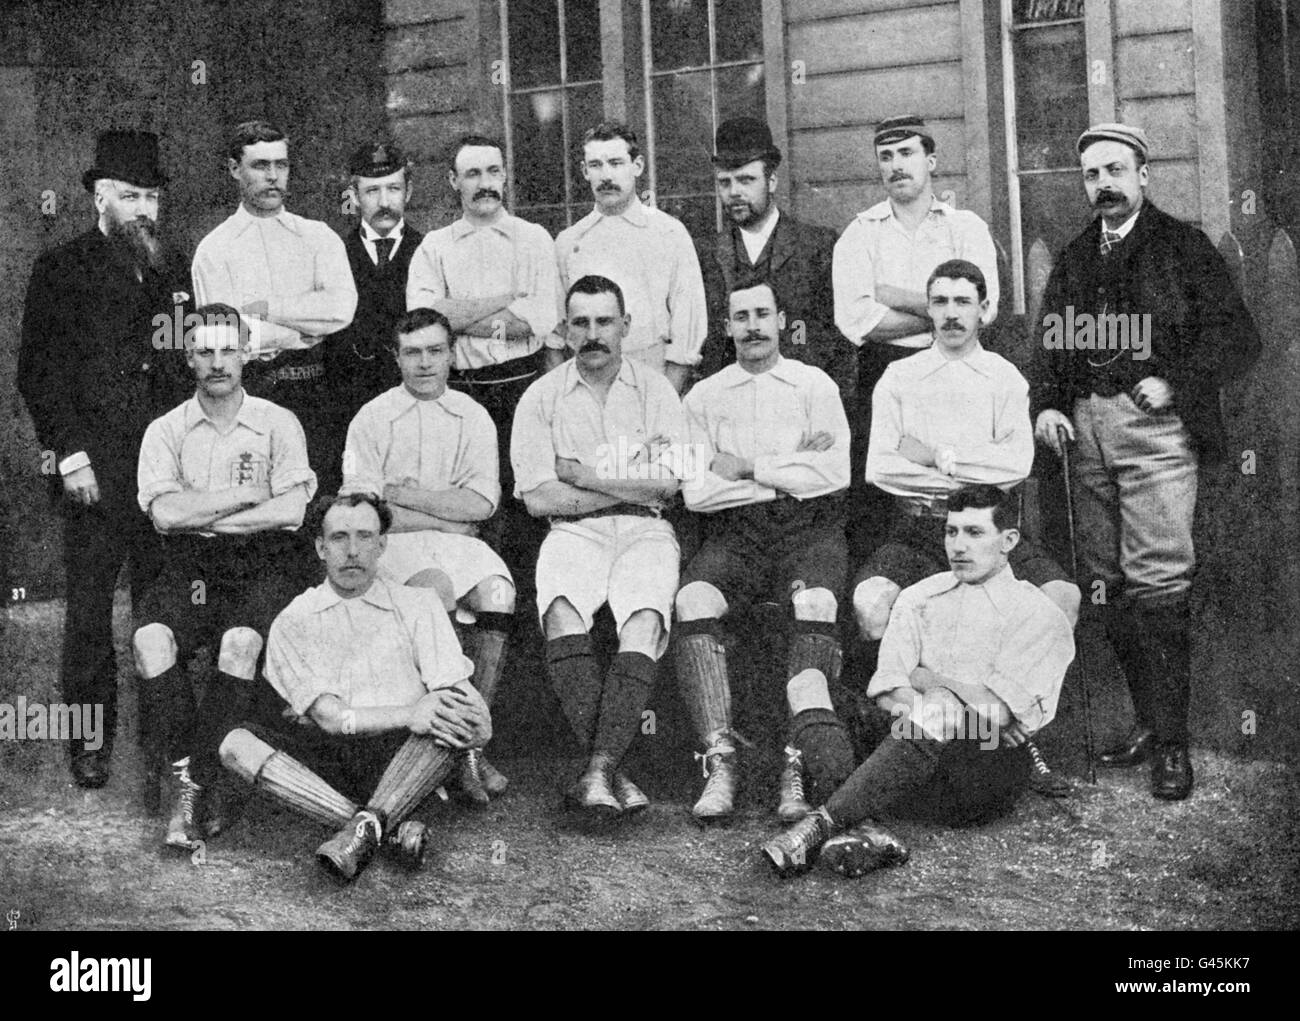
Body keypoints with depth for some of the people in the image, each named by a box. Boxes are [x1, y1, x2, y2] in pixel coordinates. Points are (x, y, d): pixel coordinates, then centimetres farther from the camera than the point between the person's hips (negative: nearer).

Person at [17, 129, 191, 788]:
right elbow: (38, 370, -2)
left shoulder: (174, 272, 14)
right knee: (89, 603, 0)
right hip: (94, 466, -3)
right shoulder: (62, 271, 2)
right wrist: (71, 453, -9)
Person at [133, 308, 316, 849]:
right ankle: (196, 782, -22)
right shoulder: (166, 430, 11)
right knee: (150, 639, -30)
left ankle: (192, 783, -22)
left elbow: (289, 511, -7)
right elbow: (165, 513, -5)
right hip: (188, 565, 2)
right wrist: (247, 494, -6)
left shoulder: (278, 424, 7)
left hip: (262, 565, -1)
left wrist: (203, 516, -8)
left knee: (240, 643, -33)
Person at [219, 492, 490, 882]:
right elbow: (329, 717, -6)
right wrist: (409, 714, -21)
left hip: (402, 761, -1)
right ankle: (394, 830, -33)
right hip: (323, 758, 1)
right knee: (237, 744, -25)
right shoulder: (293, 622, 8)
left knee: (451, 711, -27)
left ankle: (368, 825, -35)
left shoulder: (419, 605, 10)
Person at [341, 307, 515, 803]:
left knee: (497, 591, -30)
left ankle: (472, 739, -25)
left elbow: (480, 504, 0)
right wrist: (448, 515, -7)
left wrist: (402, 493, -6)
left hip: (459, 542, 3)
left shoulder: (472, 417, 14)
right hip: (394, 544, -2)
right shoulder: (372, 418, 8)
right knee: (435, 589, -35)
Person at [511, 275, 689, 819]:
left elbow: (666, 484, -2)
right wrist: (631, 483, -2)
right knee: (561, 612, -32)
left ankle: (598, 770, -37)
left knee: (644, 620, -31)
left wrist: (582, 475, -3)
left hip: (643, 530, 0)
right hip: (574, 532, 0)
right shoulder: (541, 397, 10)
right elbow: (537, 498, -2)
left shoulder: (655, 390, 12)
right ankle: (611, 771, -35)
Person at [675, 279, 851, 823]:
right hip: (734, 532, 1)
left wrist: (748, 467, -3)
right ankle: (719, 763, -31)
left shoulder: (816, 385, 12)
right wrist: (789, 476, -1)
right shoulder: (704, 396, 14)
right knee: (693, 600, -29)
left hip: (809, 527, -1)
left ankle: (798, 768, -35)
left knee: (816, 604, -33)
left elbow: (835, 473, -3)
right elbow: (696, 492, 1)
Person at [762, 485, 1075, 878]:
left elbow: (996, 710, -9)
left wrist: (926, 678, 2)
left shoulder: (1040, 616, 3)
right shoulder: (918, 597, 18)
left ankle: (823, 823, -38)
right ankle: (865, 829, -39)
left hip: (990, 766, -4)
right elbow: (886, 688, 4)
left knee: (940, 707, -37)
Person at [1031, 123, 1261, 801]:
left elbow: (1238, 338, -2)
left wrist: (1174, 384, -13)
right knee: (1106, 585, 5)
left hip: (1155, 423, -6)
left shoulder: (1183, 248, 4)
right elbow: (1051, 345, 19)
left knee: (1157, 579, -12)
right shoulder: (1072, 260, 19)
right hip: (1085, 427, 6)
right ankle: (1146, 723, 14)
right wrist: (1046, 406, 1)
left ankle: (1172, 742, -8)